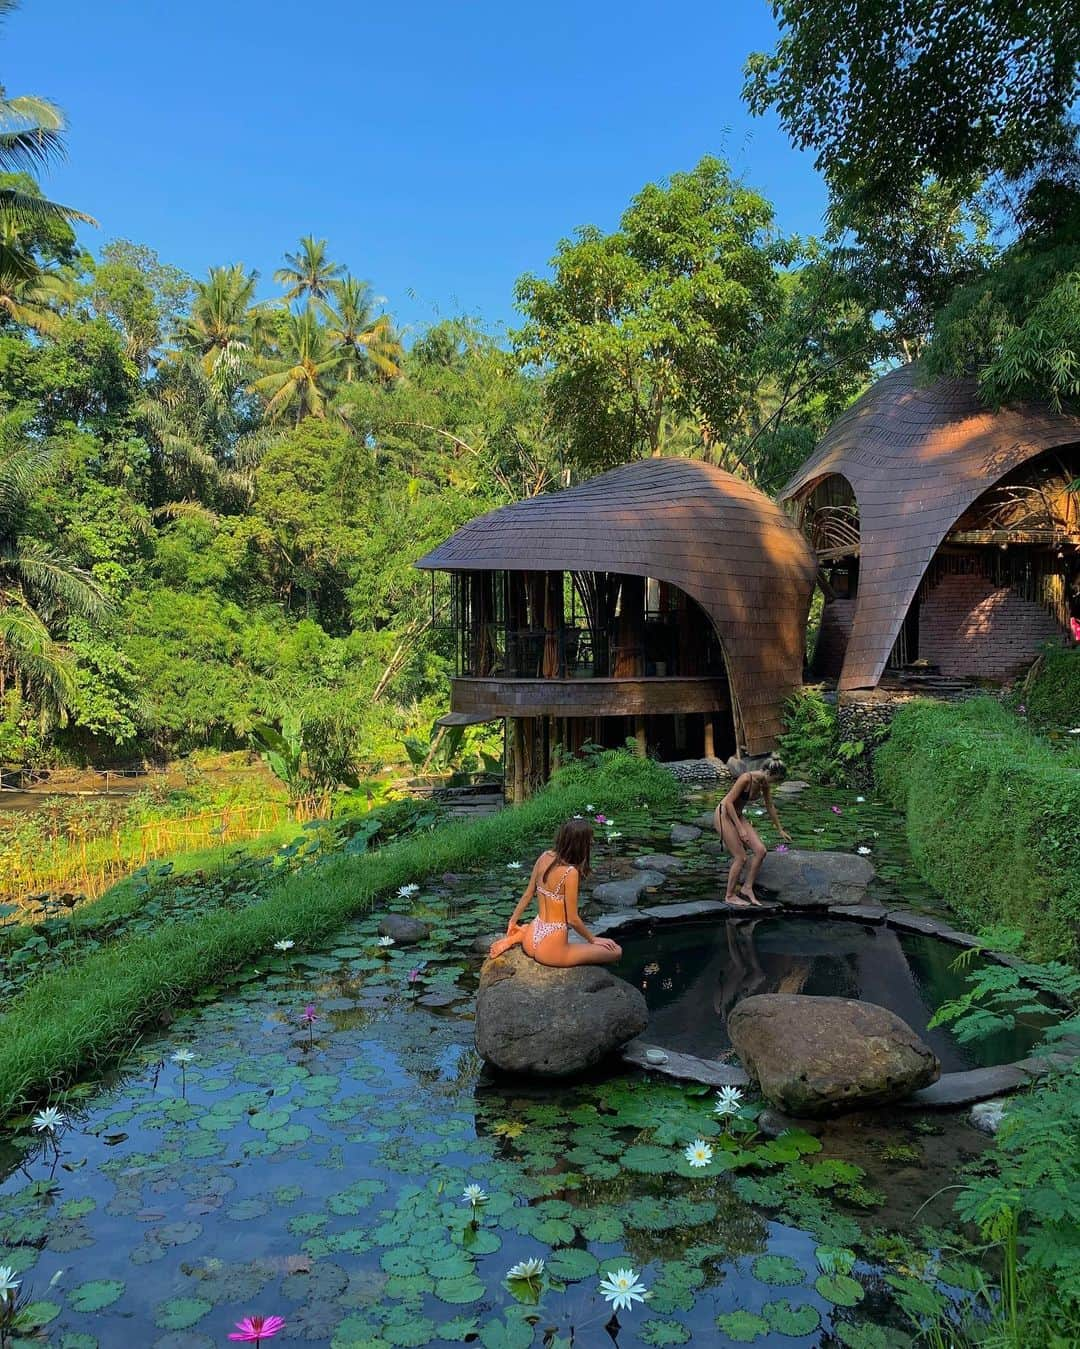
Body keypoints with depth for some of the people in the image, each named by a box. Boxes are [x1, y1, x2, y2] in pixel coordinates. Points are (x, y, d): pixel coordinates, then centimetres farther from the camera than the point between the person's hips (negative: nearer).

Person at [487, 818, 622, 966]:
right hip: (551, 951, -8)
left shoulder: (544, 857, -2)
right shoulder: (570, 873, -22)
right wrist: (592, 939, 1)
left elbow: (527, 895, 8)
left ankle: (515, 937, 13)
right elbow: (572, 919, -15)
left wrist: (512, 922, 21)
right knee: (616, 951, 1)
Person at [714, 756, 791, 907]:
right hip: (724, 815, -8)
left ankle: (747, 888, 9)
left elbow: (770, 807, 14)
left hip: (738, 816, 8)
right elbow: (729, 803, -25)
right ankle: (730, 896, 7)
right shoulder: (746, 778, -26)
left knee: (760, 851, -4)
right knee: (741, 857, -8)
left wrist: (780, 830, 22)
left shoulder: (765, 784, -1)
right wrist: (740, 828, -26)